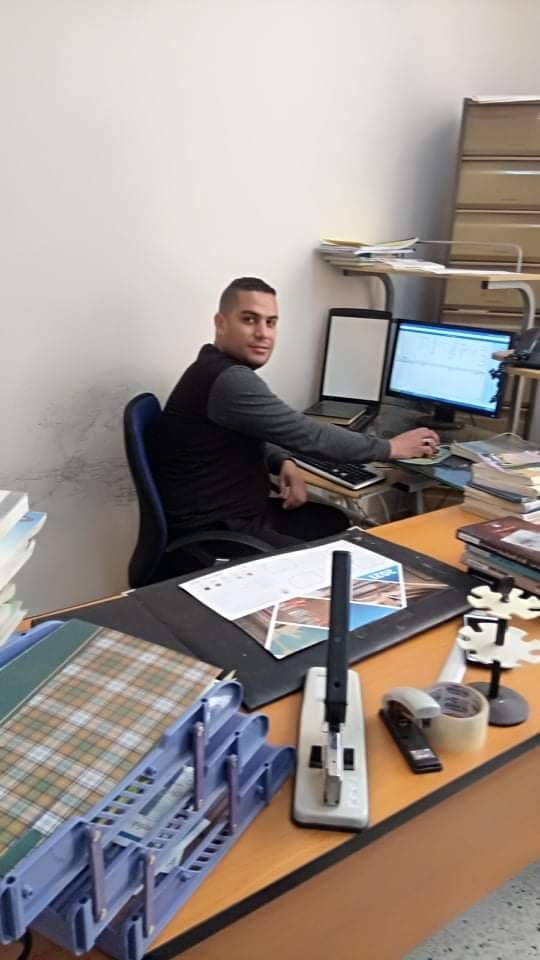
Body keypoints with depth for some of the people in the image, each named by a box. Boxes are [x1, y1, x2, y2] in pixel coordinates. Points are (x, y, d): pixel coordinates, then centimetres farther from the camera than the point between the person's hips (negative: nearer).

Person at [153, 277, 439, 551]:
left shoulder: (226, 368, 9)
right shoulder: (229, 380, -24)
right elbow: (308, 435, -22)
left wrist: (284, 462, -1)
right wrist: (391, 447, -11)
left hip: (243, 510, 10)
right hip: (213, 531, -10)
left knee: (339, 523, 13)